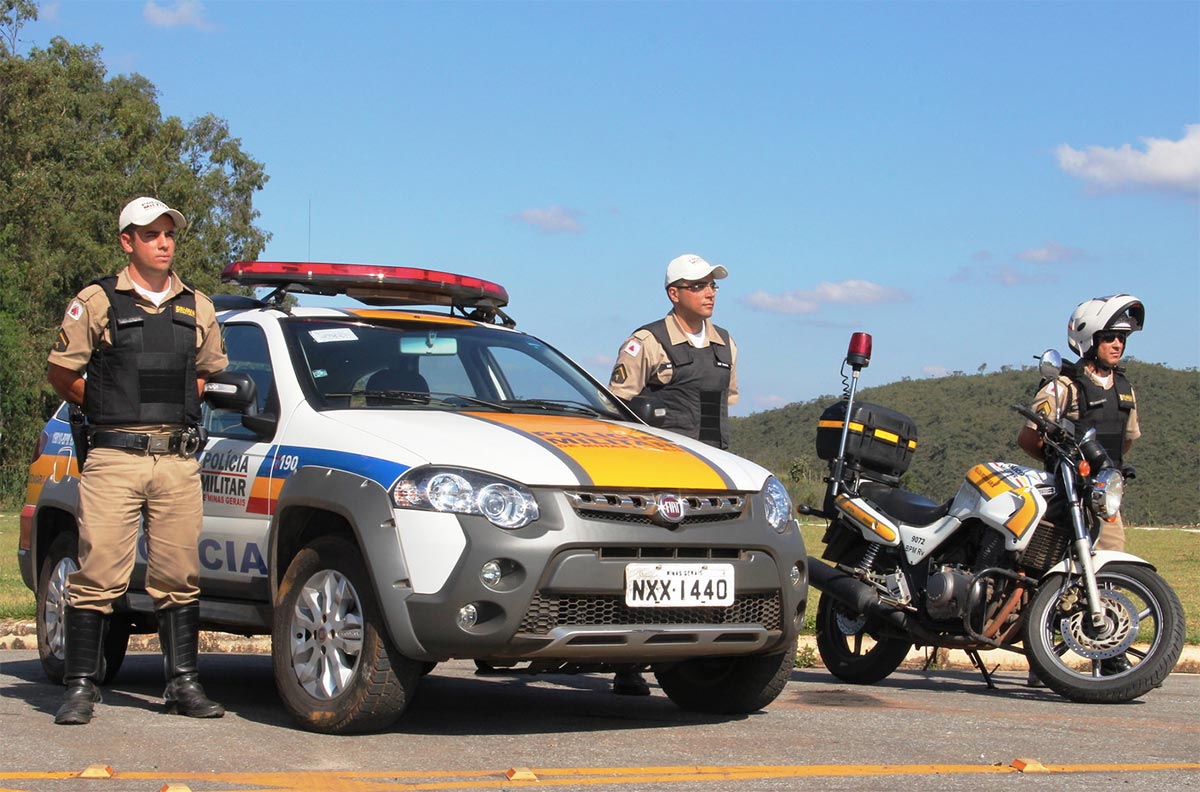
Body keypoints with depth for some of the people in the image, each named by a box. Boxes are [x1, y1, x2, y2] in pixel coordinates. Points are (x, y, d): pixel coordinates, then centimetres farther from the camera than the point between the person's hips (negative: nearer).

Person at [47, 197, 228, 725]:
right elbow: (61, 374, 8)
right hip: (113, 458, -3)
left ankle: (183, 683, 11)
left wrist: (178, 412, 14)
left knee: (179, 576, 4)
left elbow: (209, 373, 26)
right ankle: (81, 686, -1)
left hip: (179, 460, 3)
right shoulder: (96, 302, 3)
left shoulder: (196, 307, 14)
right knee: (99, 573, -7)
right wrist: (110, 413, 8)